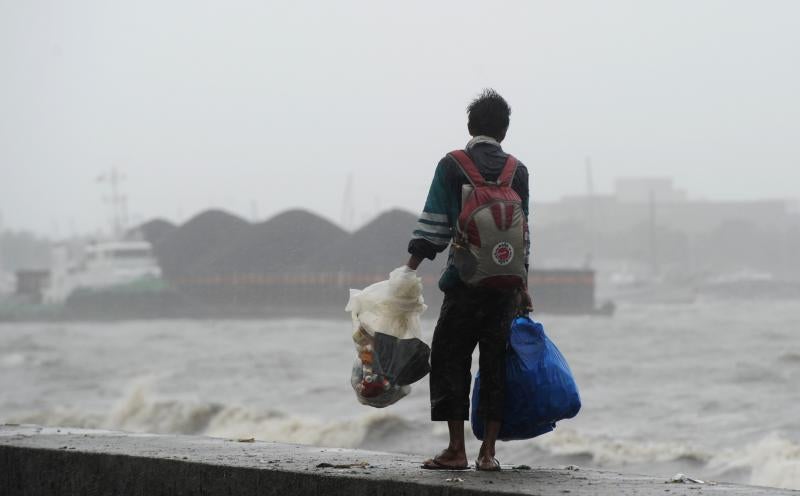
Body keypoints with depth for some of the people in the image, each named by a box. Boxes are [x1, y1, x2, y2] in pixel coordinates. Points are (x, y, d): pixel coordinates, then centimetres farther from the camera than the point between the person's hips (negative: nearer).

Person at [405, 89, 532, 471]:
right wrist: (523, 288, 19)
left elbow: (433, 226, -6)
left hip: (465, 279, -3)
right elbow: (522, 235, 12)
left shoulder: (452, 165, -1)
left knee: (450, 358, 3)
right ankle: (488, 452, 4)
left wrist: (408, 271, -3)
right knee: (495, 363, 6)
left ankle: (456, 450, -3)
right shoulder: (517, 171, 9)